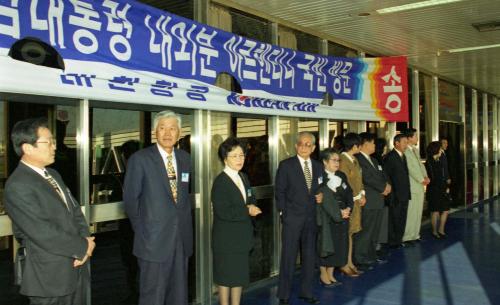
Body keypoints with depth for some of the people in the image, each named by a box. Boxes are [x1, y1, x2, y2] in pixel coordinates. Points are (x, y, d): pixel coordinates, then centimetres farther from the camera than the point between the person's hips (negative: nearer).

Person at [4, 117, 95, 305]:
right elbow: (44, 233, -22)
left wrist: (85, 239, -7)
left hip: (76, 269, 8)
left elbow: (75, 210, 12)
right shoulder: (17, 186, -18)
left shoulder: (53, 175, 11)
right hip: (51, 277, -8)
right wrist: (83, 247, -12)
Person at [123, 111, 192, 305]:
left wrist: (184, 224, 11)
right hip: (154, 240, -5)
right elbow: (130, 198, -4)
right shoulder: (140, 159, -8)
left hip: (182, 238, 5)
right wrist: (141, 229, 1)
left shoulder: (185, 158, 8)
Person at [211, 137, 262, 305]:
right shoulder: (220, 181, -17)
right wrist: (247, 212, -17)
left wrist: (251, 206, -8)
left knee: (240, 274, 16)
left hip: (242, 235, 8)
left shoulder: (243, 177, 9)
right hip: (226, 238, -7)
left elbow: (251, 199, 16)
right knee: (226, 276, 6)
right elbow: (223, 212, -24)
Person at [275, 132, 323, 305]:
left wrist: (320, 197, -3)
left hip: (311, 218, 5)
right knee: (288, 257, 2)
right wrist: (283, 212, -9)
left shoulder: (318, 167, 9)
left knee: (309, 256, 13)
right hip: (292, 218, -5)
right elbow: (279, 191, -5)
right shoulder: (286, 165, -5)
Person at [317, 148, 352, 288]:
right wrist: (338, 212, -16)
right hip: (326, 217, -7)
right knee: (326, 245, -1)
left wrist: (348, 208, -8)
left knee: (339, 245, 9)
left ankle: (330, 274, 20)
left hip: (342, 216, 7)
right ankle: (323, 275, 13)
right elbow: (324, 198, -16)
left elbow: (348, 193, 9)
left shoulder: (341, 176, 13)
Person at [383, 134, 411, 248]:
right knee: (394, 219, 0)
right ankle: (392, 242, 10)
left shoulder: (403, 156, 15)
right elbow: (386, 176, -15)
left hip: (404, 195, 8)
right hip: (395, 195, -8)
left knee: (402, 220, 13)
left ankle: (399, 240, 24)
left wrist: (407, 192, 13)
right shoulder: (390, 157, -12)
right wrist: (391, 190, -16)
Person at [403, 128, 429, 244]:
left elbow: (420, 164, 15)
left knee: (418, 212, 12)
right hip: (412, 187, -9)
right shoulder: (405, 151, -13)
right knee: (410, 213, -5)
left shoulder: (416, 150, 16)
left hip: (420, 186, 9)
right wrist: (422, 180, -9)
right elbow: (411, 168, -15)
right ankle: (407, 237, 2)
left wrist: (425, 177, 0)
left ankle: (415, 235, 20)